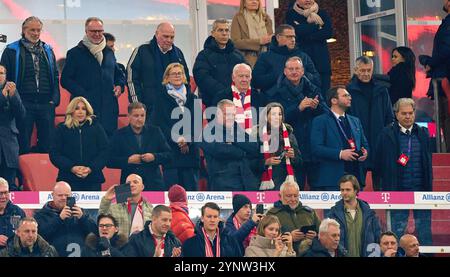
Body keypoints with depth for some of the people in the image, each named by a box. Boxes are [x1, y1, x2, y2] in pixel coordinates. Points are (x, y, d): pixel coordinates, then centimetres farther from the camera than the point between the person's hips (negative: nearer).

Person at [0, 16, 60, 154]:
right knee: (23, 144, -1)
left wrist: (54, 99, 4)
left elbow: (55, 76, 16)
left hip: (46, 104, 3)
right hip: (24, 105, -3)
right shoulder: (12, 51, 3)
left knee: (47, 143, 4)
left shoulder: (48, 50, 16)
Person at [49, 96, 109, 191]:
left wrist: (91, 168, -11)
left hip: (93, 180, 1)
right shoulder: (62, 129, 7)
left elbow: (104, 152, 4)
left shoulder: (96, 127, 9)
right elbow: (54, 154, 2)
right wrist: (72, 168, -12)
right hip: (68, 179, 0)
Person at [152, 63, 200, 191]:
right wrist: (177, 139, -13)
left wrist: (187, 140, -8)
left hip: (190, 149, 3)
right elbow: (158, 123, -2)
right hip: (170, 150, -3)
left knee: (191, 186, -1)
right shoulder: (161, 97, 5)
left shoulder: (192, 98, 15)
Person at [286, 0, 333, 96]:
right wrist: (315, 25, -5)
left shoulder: (322, 14, 15)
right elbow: (295, 31, -8)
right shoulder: (291, 14, 9)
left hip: (321, 59, 2)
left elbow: (329, 32, -1)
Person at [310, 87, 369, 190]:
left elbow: (364, 144, 25)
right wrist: (340, 154, -19)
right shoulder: (320, 121, 1)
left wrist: (364, 152, 0)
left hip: (355, 177, 5)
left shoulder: (355, 121, 21)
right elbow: (316, 148, -9)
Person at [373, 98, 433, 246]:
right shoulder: (387, 134, -1)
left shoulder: (423, 133, 8)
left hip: (421, 188, 3)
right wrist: (379, 185, -2)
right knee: (398, 227, 4)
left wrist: (429, 186, 8)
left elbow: (428, 161, 13)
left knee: (424, 228, 6)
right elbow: (378, 162, 1)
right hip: (398, 189, -3)